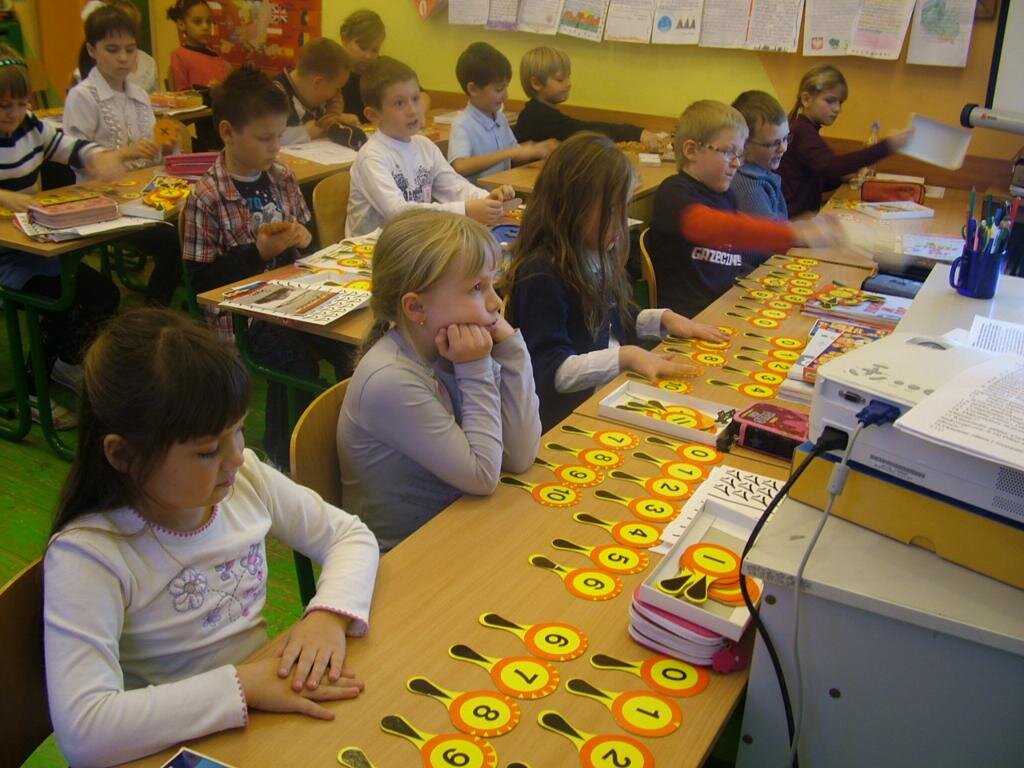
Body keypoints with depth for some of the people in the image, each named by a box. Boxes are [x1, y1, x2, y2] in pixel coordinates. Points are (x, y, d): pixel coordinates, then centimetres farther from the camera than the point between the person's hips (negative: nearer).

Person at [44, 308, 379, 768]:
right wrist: (242, 685, -29)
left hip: (267, 723, 4)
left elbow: (352, 536, 4)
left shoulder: (246, 479, -7)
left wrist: (329, 614, -14)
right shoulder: (87, 555, -21)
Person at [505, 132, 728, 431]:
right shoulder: (540, 275, -20)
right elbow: (551, 371, -25)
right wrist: (626, 356, -31)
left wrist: (664, 319, 11)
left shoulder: (598, 258, 8)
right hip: (568, 412, -9)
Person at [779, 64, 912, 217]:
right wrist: (887, 147, -35)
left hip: (804, 215, 10)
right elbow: (831, 166, -32)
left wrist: (847, 178, 8)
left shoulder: (802, 129, 18)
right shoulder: (802, 132, -14)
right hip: (793, 220, -10)